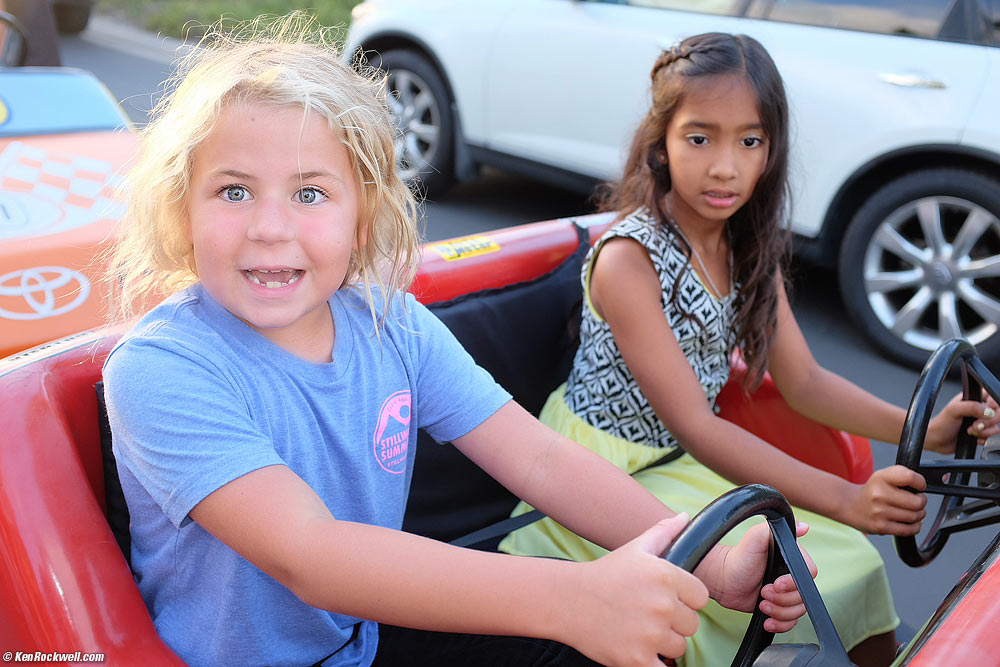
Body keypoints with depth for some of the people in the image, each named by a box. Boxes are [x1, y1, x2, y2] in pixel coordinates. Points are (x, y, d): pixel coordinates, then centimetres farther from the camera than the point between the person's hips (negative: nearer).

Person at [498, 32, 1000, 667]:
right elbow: (693, 424, -26)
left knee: (851, 565, -1)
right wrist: (843, 499, -34)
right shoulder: (628, 259, -24)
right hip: (604, 468, -6)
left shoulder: (751, 249, 0)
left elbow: (803, 381, 2)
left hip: (690, 460, 7)